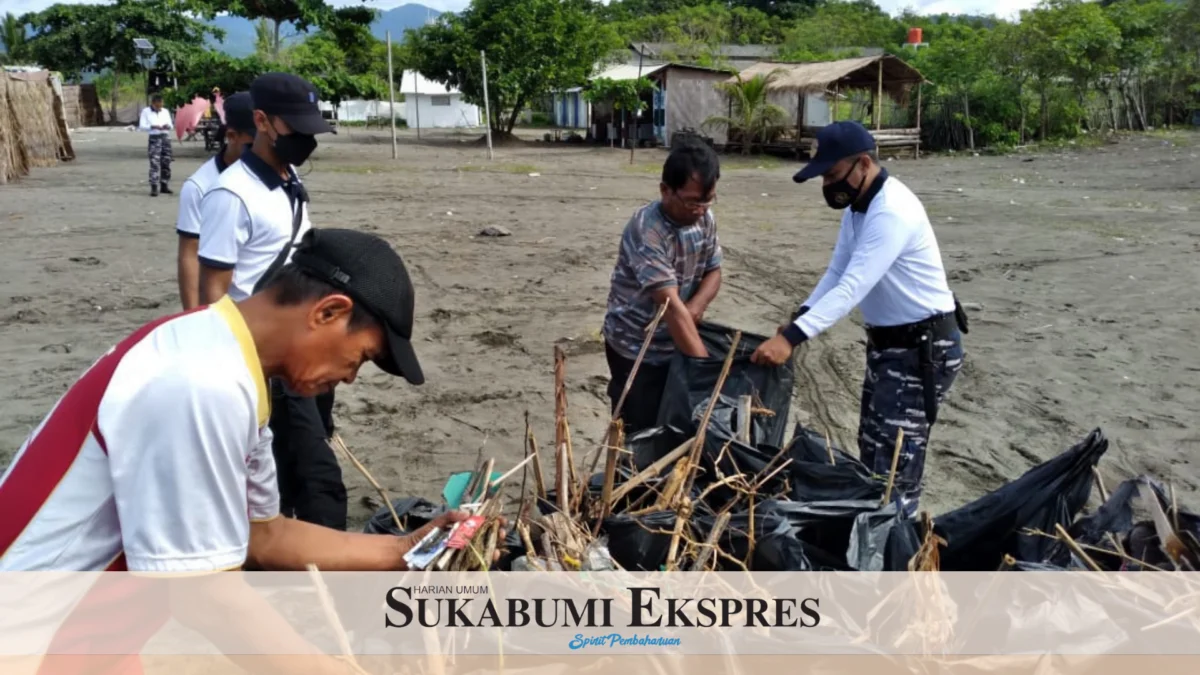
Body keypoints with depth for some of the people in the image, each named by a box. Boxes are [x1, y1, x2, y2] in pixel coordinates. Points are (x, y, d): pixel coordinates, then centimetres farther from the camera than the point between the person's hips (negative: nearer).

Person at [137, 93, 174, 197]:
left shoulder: (165, 111, 11)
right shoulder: (146, 111, 1)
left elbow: (171, 125, 12)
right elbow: (141, 126, -5)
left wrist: (168, 126, -12)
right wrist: (153, 126, -21)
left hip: (166, 137, 4)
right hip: (154, 138, -4)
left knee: (166, 163, 7)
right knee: (154, 163, -12)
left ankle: (164, 185, 18)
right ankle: (154, 187, -14)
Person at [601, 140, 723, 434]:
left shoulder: (705, 219, -4)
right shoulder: (645, 230, -28)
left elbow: (713, 271, 7)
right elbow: (671, 305, -32)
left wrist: (696, 307, -16)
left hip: (678, 341, 7)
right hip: (636, 347, -6)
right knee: (641, 434, 2)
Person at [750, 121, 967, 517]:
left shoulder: (893, 211, -27)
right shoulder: (857, 206, 5)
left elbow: (853, 287, -34)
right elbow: (837, 273, 7)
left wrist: (792, 338, -39)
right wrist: (799, 319, -7)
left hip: (925, 347, -10)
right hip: (886, 341, 10)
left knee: (897, 462, -7)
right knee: (873, 450, 18)